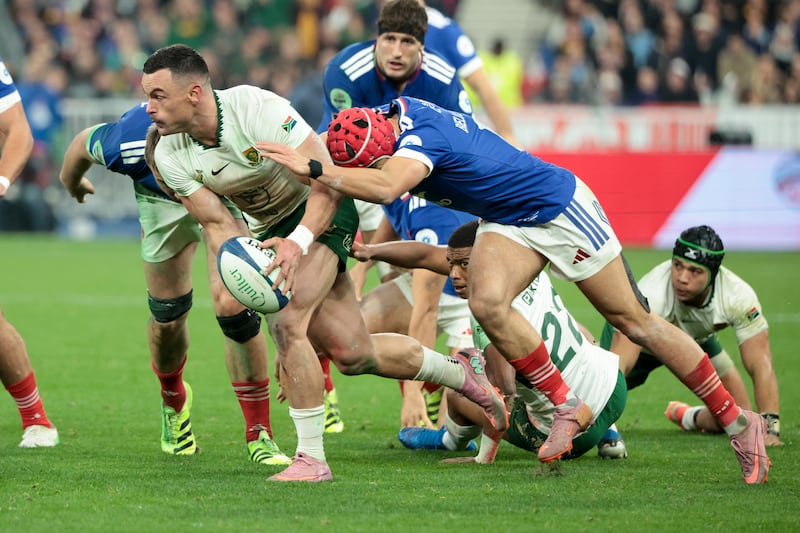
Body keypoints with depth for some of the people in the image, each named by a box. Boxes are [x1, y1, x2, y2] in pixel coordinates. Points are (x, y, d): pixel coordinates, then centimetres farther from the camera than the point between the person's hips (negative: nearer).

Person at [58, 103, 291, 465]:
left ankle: (259, 435, -7)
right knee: (167, 316, 7)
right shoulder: (130, 142, -38)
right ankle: (173, 402, 41)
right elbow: (84, 142, -14)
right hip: (161, 200, 2)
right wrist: (71, 182, 8)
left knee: (233, 306, -19)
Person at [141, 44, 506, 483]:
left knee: (286, 323, -27)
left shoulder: (257, 109, -31)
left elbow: (328, 182, -30)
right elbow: (217, 223, -11)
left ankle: (311, 458, -16)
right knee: (351, 354, 4)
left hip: (323, 214, -6)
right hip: (268, 230, 6)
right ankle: (462, 373, 30)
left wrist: (297, 241, -45)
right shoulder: (168, 156, -15)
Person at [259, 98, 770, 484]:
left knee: (635, 320, 1)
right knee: (487, 304, -19)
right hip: (507, 223, 7)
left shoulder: (420, 137, -34)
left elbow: (387, 187, -54)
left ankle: (738, 420, 13)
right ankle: (566, 406, -4)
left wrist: (312, 169, -53)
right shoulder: (393, 112, -9)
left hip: (561, 207, -7)